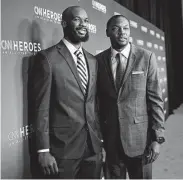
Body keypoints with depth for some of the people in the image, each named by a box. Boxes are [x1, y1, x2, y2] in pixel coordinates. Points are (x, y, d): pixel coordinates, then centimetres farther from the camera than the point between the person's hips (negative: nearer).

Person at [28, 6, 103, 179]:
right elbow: (40, 107, -11)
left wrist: (100, 138, 12)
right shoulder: (47, 57, -8)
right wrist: (43, 150, -13)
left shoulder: (92, 60, 11)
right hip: (62, 148, -5)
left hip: (93, 146, 6)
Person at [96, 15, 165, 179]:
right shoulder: (98, 60, 2)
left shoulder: (146, 57, -3)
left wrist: (157, 138, -9)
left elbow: (155, 99, -5)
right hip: (110, 138, 2)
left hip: (139, 136, -1)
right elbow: (97, 99, 6)